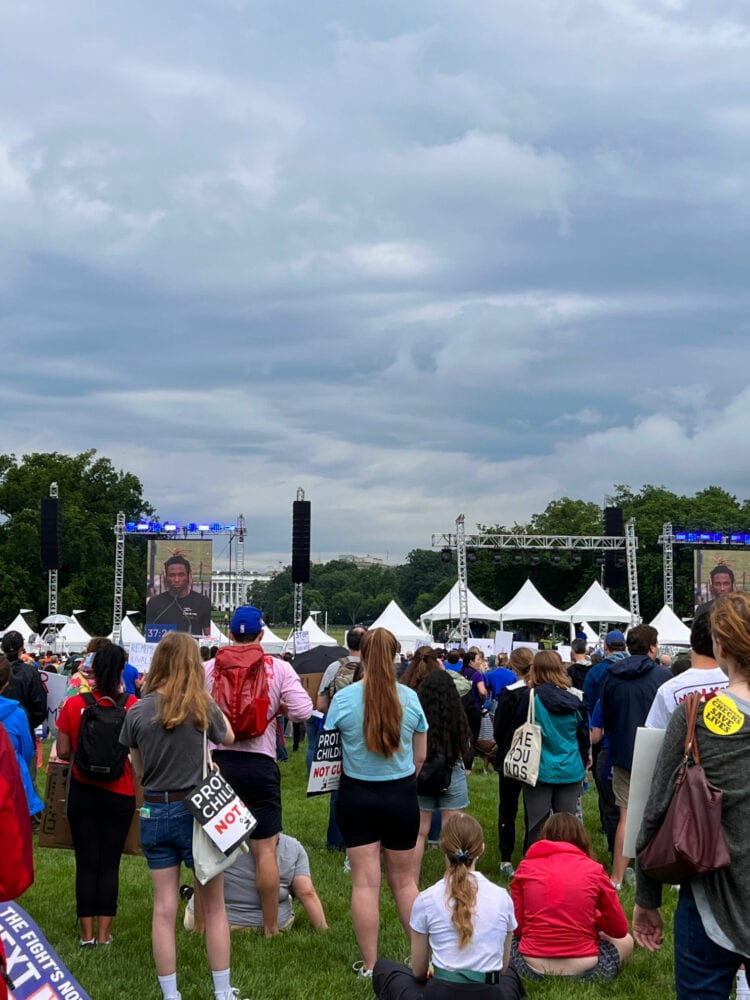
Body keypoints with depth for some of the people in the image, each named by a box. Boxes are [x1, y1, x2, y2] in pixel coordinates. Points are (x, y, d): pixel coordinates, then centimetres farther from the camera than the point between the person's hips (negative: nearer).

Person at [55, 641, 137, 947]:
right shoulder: (131, 706, -11)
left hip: (83, 792, 0)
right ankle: (104, 934, 11)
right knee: (110, 863, 8)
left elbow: (63, 752, -2)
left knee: (86, 863, 9)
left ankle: (87, 934, 12)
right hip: (119, 794, 0)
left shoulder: (74, 705, -9)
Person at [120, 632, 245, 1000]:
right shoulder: (202, 706, -11)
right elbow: (228, 738, 9)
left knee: (164, 909, 8)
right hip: (197, 810, -2)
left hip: (154, 812, 2)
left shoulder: (137, 711, -4)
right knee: (214, 906, 10)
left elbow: (138, 768, 6)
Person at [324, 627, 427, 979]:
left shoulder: (344, 698, -10)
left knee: (365, 882, 3)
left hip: (357, 795, -1)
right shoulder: (410, 698, -6)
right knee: (404, 880, 13)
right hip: (402, 795, 1)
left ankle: (369, 966, 9)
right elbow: (420, 756, 3)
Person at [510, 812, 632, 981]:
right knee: (626, 941, 28)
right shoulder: (594, 870, -1)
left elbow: (516, 926, 5)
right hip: (583, 971, -2)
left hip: (532, 969, 2)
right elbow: (620, 929, 5)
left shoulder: (526, 867, 3)